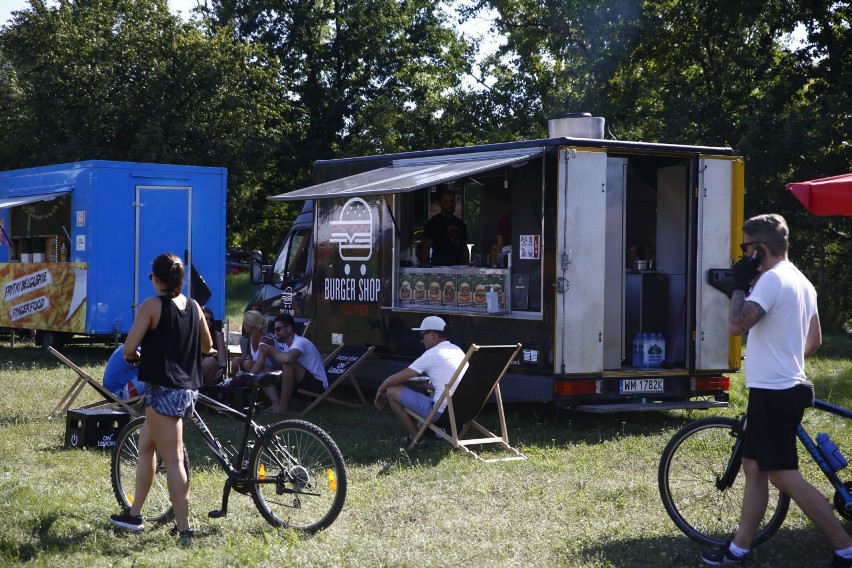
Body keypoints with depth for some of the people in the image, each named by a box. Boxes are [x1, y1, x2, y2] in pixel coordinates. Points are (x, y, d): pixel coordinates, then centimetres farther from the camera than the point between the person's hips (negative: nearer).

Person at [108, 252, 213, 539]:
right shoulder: (194, 306, 7)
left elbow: (128, 348, -16)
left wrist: (135, 357, 6)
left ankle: (184, 527, 0)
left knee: (173, 460, -3)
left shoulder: (152, 305, -12)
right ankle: (135, 514, 29)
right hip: (188, 389, 8)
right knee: (145, 445, 21)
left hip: (163, 390, -7)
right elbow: (207, 346, 18)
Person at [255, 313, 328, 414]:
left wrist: (274, 353, -20)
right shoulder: (284, 345, 10)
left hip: (317, 384, -9)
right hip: (300, 385, 9)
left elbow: (288, 358, -39)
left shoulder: (301, 342, -18)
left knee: (288, 364, -33)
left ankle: (283, 406, -26)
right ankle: (276, 403, -20)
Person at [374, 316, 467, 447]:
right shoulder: (457, 350, 12)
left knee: (392, 391, 0)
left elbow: (394, 379, -3)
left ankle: (415, 437, 6)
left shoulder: (432, 354, -10)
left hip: (442, 413, -8)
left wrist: (380, 391, 14)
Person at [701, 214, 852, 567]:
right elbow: (815, 340, 22)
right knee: (754, 466, 15)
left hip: (773, 393, -10)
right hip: (784, 388, 10)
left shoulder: (772, 279, -18)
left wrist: (740, 285, -15)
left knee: (784, 477, -6)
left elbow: (736, 325, -28)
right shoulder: (801, 281, 13)